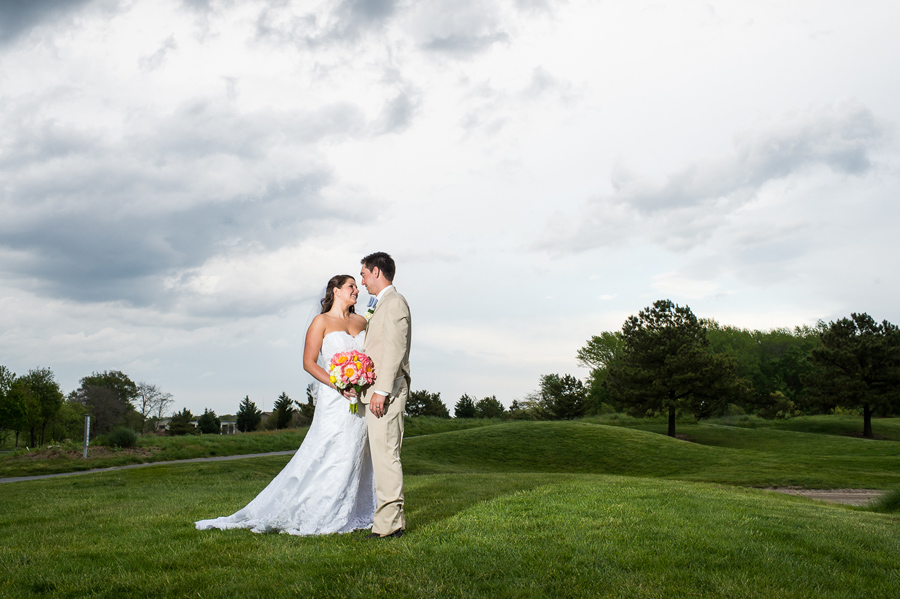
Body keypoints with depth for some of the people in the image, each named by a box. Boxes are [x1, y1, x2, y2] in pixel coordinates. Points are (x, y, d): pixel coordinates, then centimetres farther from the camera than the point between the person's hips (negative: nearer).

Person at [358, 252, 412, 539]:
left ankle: (389, 524, -9)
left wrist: (381, 390, -22)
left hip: (387, 393, -10)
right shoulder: (380, 306, 23)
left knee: (386, 455, -11)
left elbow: (394, 349, -17)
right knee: (381, 456, 11)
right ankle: (392, 519, 16)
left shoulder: (394, 302, -8)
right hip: (377, 392, 10)